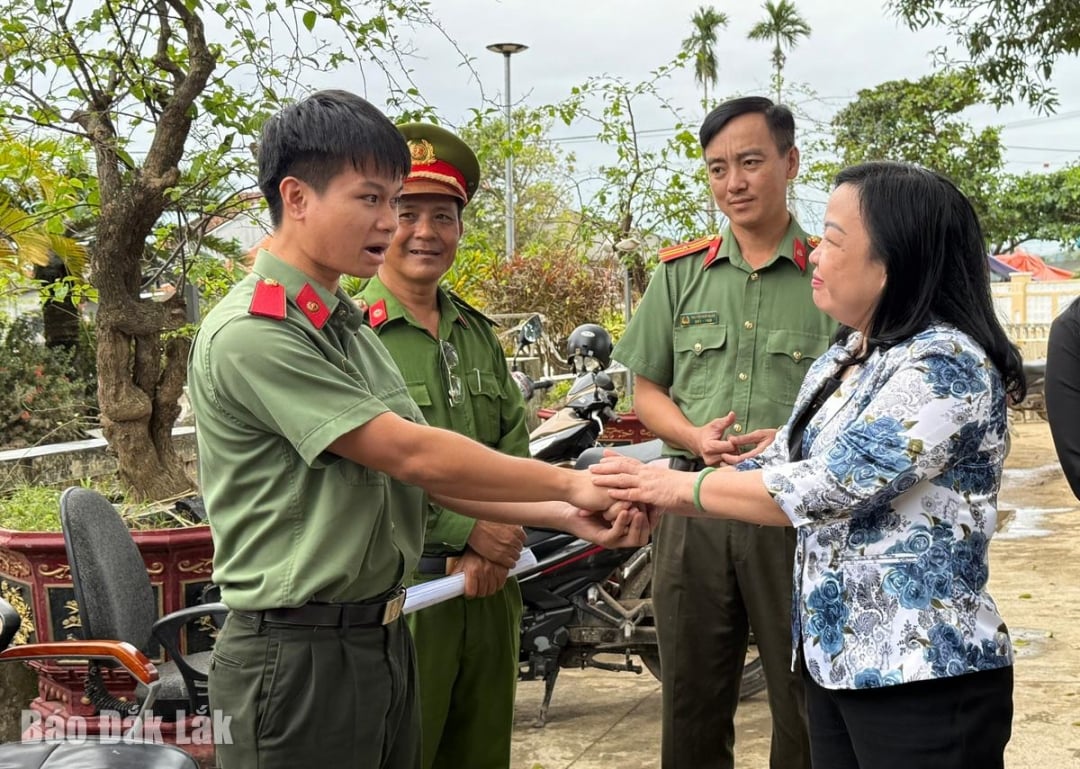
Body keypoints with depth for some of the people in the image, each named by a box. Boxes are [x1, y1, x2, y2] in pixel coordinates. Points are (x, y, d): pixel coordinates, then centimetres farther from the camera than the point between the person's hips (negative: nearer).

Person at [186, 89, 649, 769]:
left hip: (384, 635, 9)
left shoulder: (348, 327, 12)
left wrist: (565, 516, -2)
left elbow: (428, 478, 8)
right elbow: (412, 455, -20)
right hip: (298, 655, -9)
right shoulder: (251, 335, -18)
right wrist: (569, 483, -12)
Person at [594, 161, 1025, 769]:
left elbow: (827, 490, -23)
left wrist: (678, 485, -12)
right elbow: (777, 470, 11)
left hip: (922, 677, -9)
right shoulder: (839, 362, 11)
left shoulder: (946, 364, -18)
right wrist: (649, 503, -3)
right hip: (833, 658, 9)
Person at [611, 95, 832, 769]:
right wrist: (697, 439, -7)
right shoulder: (681, 272, 10)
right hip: (694, 504, 3)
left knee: (807, 701, 3)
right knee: (692, 698, 12)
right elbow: (647, 389, 13)